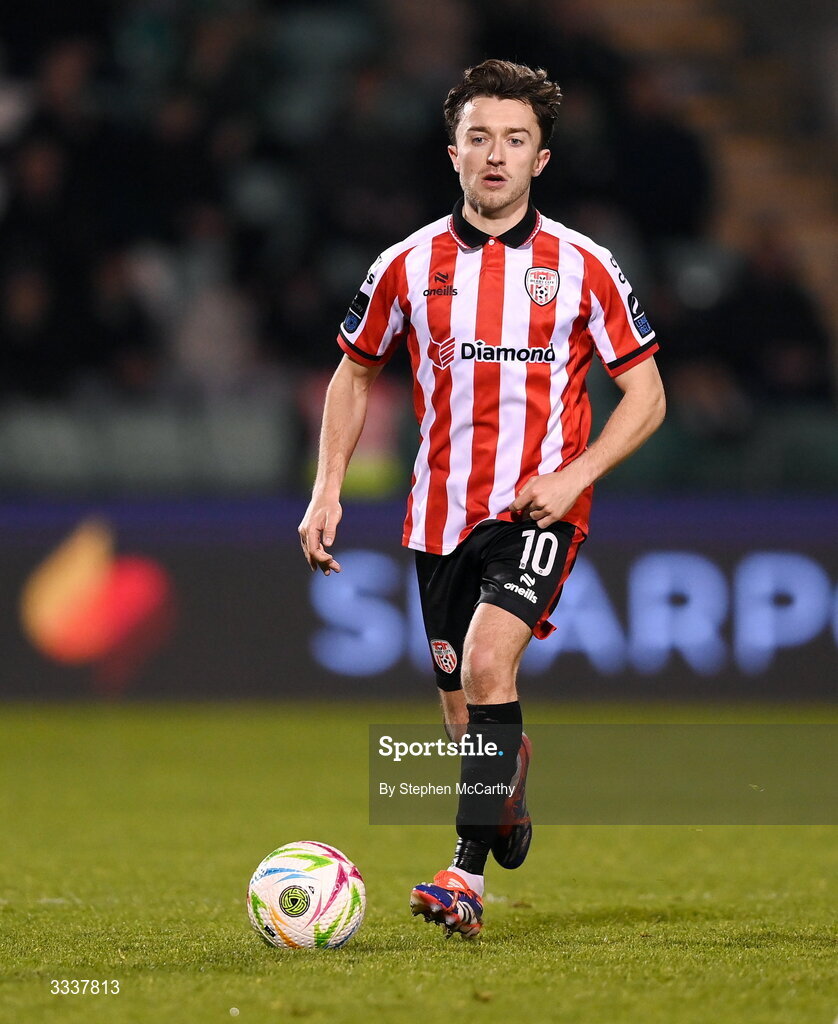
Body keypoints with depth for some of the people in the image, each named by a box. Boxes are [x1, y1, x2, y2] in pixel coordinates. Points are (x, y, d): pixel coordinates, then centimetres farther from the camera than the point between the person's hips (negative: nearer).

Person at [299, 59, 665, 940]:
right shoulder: (409, 266, 4)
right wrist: (327, 491, 5)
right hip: (442, 515, 3)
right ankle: (508, 806, 39)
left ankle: (468, 877, -27)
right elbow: (356, 374, 17)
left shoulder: (582, 267, -1)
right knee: (461, 711, 7)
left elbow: (645, 395, 3)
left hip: (539, 510, -3)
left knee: (487, 665, -25)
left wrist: (572, 475, -12)